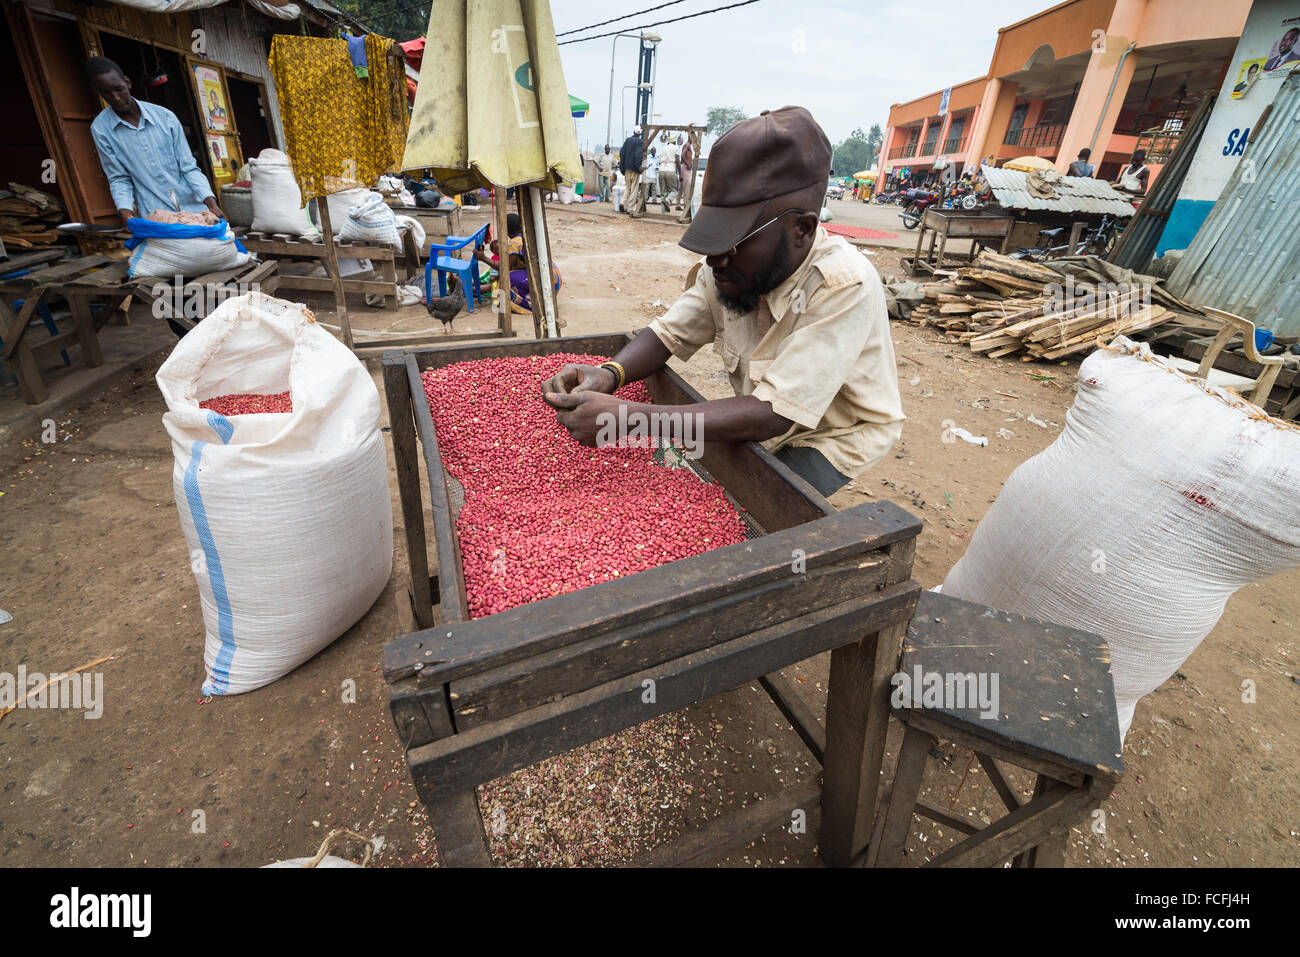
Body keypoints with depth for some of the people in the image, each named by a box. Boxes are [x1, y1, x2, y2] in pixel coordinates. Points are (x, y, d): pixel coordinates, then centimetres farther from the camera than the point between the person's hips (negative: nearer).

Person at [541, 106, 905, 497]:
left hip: (834, 438, -5)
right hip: (767, 421, 6)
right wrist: (609, 374, -30)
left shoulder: (845, 287, -32)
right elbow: (668, 333, -6)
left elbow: (773, 415, -36)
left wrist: (628, 418, -42)